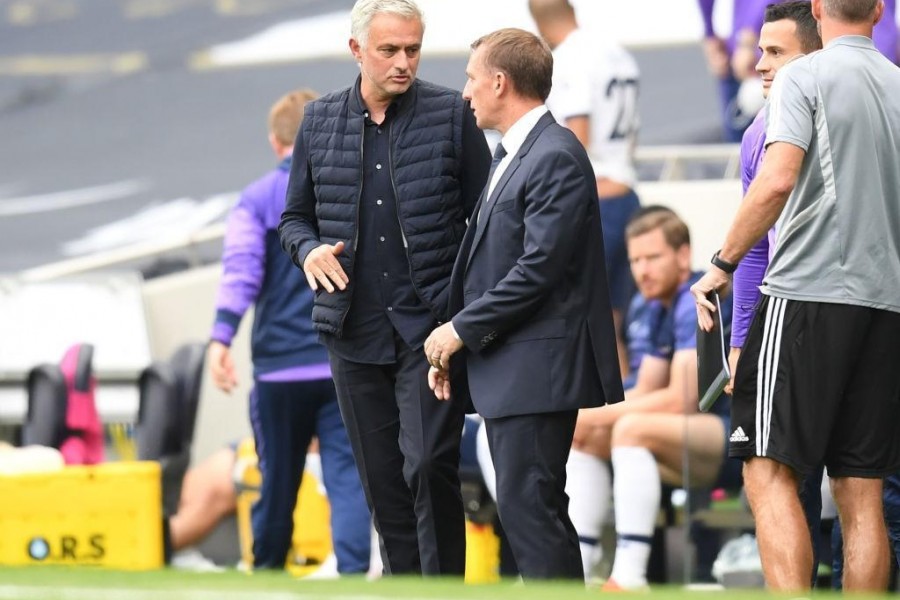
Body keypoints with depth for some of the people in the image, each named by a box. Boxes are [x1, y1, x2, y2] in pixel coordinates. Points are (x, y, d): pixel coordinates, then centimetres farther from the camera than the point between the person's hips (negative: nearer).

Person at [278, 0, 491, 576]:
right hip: (356, 329, 4)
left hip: (431, 326, -4)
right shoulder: (321, 121, 7)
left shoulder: (452, 113, -2)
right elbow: (295, 217, 16)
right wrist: (309, 250, -7)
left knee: (429, 464, -15)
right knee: (383, 480, 8)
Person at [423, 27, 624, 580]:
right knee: (526, 506, 11)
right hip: (505, 368, 10)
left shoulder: (557, 157, -13)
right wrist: (454, 345, 11)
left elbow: (539, 266, -20)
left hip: (537, 367, -10)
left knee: (529, 504, -12)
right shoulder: (511, 155, 19)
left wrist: (463, 329, -13)